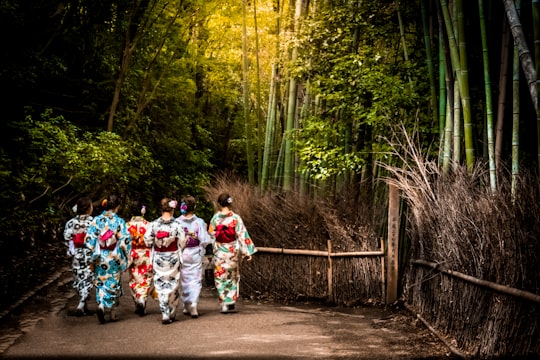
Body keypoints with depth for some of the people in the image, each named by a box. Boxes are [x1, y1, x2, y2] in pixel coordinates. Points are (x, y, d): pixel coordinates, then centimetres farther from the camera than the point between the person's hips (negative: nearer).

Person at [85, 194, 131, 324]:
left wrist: (94, 253, 6)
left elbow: (89, 239, -5)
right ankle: (111, 312, 7)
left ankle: (101, 305, -3)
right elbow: (125, 241, -11)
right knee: (113, 283, 9)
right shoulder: (119, 221, -9)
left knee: (101, 282, 14)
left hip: (100, 258, 2)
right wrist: (126, 257, 0)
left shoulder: (97, 220, -3)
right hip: (114, 257, -2)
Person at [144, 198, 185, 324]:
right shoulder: (176, 224, -11)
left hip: (158, 258, 1)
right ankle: (172, 313, 20)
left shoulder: (154, 224, -6)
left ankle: (165, 314, -1)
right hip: (173, 257, -1)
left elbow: (147, 239, -2)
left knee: (161, 285, 6)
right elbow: (182, 241, -7)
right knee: (173, 284, 12)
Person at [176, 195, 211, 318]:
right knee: (196, 280, 5)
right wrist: (202, 249, 11)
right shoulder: (199, 222, -10)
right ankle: (193, 304, -12)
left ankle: (187, 306, 20)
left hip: (182, 254, 1)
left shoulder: (177, 222, -9)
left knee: (185, 280, 14)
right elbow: (204, 240, -9)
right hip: (195, 254, -1)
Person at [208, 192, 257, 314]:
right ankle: (231, 301, 21)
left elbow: (211, 234, 1)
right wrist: (247, 251, -4)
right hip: (233, 251, 1)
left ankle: (224, 303, 1)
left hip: (219, 252, -1)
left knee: (221, 277, 7)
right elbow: (242, 234, -9)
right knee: (233, 275, 17)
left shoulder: (215, 218, -7)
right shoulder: (235, 218, -9)